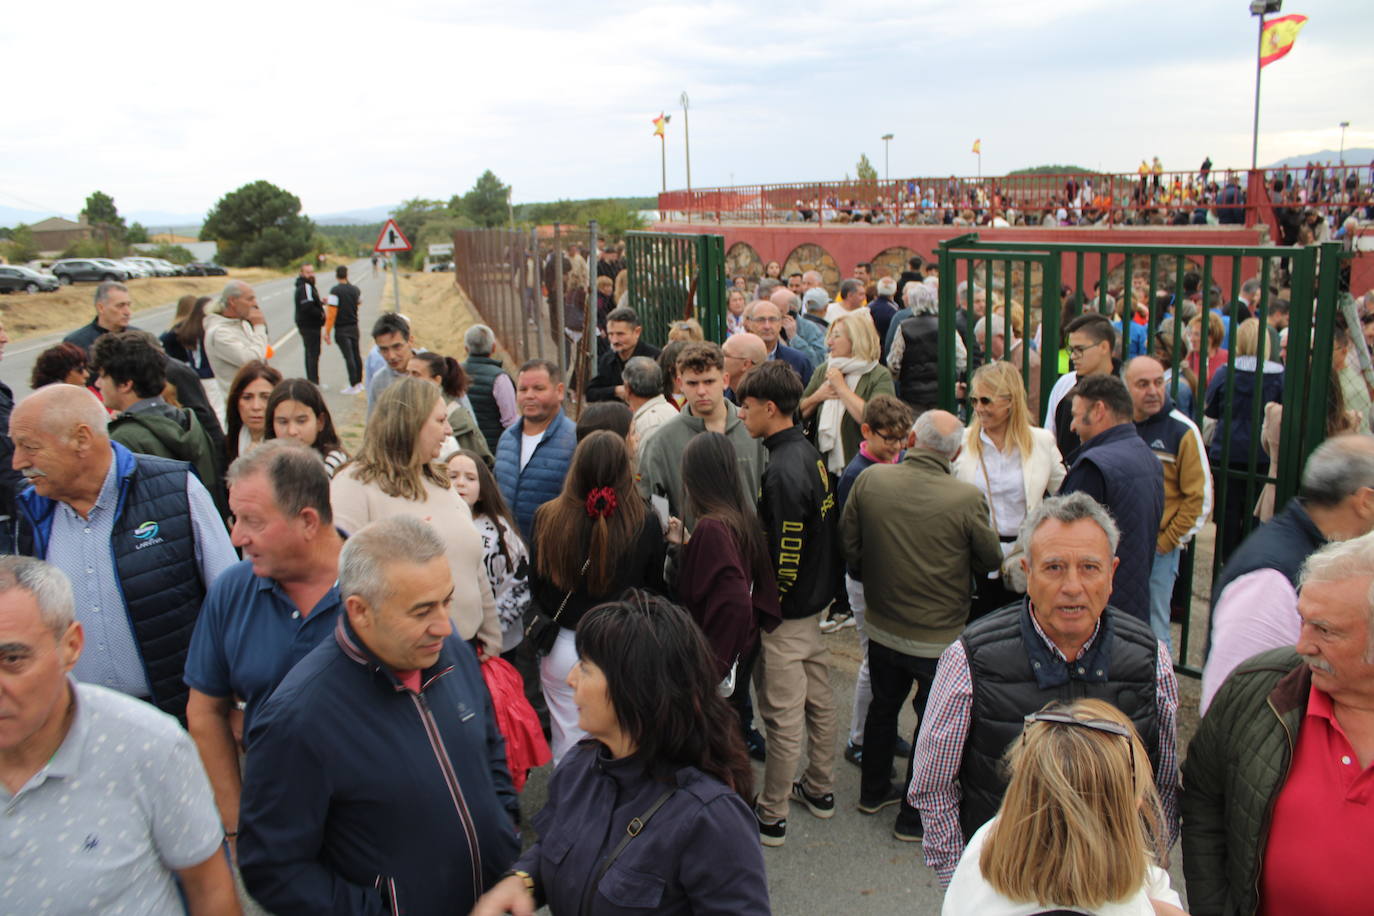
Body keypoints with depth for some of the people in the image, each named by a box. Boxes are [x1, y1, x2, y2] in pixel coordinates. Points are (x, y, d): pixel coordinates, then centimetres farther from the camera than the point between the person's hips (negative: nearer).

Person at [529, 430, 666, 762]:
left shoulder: (547, 518, -11)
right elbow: (656, 589, -2)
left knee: (568, 752, 16)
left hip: (562, 649, 2)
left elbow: (535, 588, 1)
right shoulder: (645, 524, -15)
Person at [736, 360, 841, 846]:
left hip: (785, 609, -10)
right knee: (818, 697, 21)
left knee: (783, 715, 2)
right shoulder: (809, 454, 5)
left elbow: (785, 555, -25)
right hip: (814, 598, 10)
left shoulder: (782, 470, -25)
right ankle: (819, 789, 37)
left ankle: (771, 816, 16)